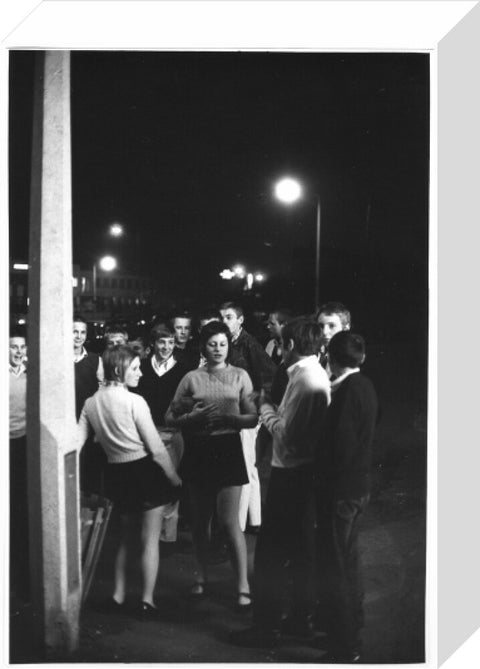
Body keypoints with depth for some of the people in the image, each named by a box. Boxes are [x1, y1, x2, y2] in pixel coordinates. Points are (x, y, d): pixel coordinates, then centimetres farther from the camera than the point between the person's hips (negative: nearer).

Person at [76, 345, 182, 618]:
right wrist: (174, 477, -1)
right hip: (146, 471, -6)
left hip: (116, 474, 6)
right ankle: (147, 600, 9)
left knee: (127, 536, 23)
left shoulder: (91, 403, 1)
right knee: (150, 540, 6)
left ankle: (119, 595, 25)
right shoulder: (134, 401, -16)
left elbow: (76, 443, -1)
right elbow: (156, 447, -13)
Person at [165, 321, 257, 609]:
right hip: (198, 451, 2)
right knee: (201, 519, 13)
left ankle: (243, 585, 2)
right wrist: (192, 416, -13)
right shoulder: (192, 378, 4)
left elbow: (253, 418, 0)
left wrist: (229, 417, -17)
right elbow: (170, 417, 5)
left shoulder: (240, 376, 3)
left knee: (230, 522, -5)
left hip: (228, 449, -2)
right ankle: (202, 577, 28)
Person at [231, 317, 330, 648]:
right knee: (302, 549, 19)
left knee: (270, 552, 0)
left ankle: (267, 626, 8)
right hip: (305, 472, 10)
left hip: (291, 475, -10)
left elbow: (288, 434, -23)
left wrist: (266, 407, -11)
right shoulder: (316, 374, 9)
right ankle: (301, 616, 32)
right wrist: (271, 408, 2)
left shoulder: (305, 379, -21)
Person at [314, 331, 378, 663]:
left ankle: (344, 648, 9)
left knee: (335, 567, 0)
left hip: (341, 489, -9)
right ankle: (353, 629, 36)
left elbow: (340, 448, -23)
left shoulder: (347, 392, -21)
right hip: (359, 485, 9)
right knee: (349, 559, 21)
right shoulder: (366, 386, 6)